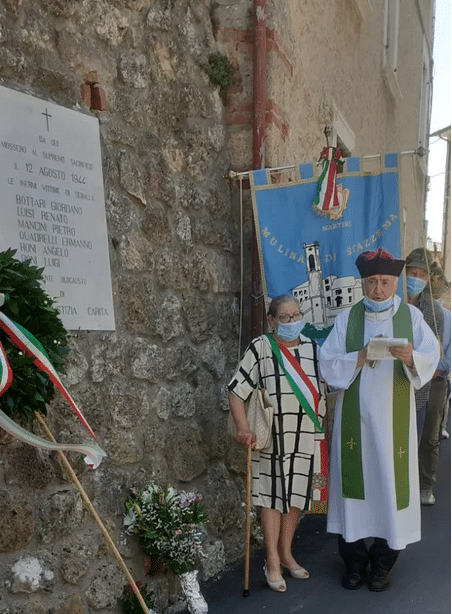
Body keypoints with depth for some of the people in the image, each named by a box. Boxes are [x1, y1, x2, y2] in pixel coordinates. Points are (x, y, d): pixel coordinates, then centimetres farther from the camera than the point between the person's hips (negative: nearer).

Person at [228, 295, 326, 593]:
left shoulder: (312, 348, 8)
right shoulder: (261, 347, -6)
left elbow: (322, 392, 16)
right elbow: (237, 390, -9)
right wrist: (244, 428, -18)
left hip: (305, 437, 4)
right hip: (271, 436, -4)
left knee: (295, 495, 12)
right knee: (272, 495, 2)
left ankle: (286, 554, 29)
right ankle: (272, 562, 13)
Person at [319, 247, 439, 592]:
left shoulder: (411, 316, 3)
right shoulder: (346, 319, 4)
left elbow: (431, 356, -7)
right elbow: (327, 364, -2)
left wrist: (410, 357, -28)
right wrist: (359, 358, -19)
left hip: (394, 417, 0)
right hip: (354, 416, 1)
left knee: (391, 482, 3)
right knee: (354, 480, 3)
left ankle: (383, 562, 18)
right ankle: (355, 561, 18)